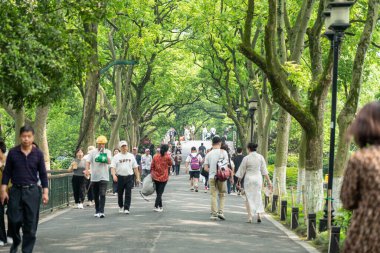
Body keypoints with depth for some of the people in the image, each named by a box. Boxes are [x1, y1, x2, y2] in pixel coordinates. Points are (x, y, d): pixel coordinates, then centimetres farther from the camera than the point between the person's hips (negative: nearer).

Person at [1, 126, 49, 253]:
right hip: (16, 190, 0)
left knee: (30, 223, 0)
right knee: (14, 220, 1)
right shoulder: (13, 153, 1)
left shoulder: (38, 154, 2)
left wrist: (45, 192, 0)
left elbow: (43, 174, 6)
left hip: (32, 191, 0)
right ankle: (16, 242, 29)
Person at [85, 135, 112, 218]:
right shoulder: (93, 152, 5)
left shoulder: (107, 152, 3)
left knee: (102, 194, -14)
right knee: (96, 196, 10)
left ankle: (101, 212, -17)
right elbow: (88, 162, 0)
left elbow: (109, 162, -10)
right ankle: (97, 211, 23)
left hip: (104, 177, -2)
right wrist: (87, 169, -18)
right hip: (94, 177, 2)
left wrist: (104, 153, -20)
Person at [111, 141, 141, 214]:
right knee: (120, 194, 10)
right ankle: (121, 207, 29)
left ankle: (126, 208, -6)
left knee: (128, 194, -7)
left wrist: (137, 178, 7)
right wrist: (114, 175, -23)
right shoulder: (116, 157, 3)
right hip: (120, 177, 0)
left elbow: (135, 168, 12)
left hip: (129, 177, 1)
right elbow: (112, 167, -5)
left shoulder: (131, 156, 10)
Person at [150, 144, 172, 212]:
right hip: (163, 177, -3)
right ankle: (156, 207, -12)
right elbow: (170, 164, 8)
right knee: (160, 192, -1)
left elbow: (152, 166, 2)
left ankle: (160, 207, 22)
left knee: (158, 192, 15)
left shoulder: (155, 156, -2)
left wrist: (152, 173, 15)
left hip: (156, 177, 3)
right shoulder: (167, 157, -10)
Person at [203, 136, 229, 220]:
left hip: (211, 177, 2)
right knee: (222, 195, 10)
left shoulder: (208, 154, 5)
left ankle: (214, 214, 4)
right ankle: (221, 212, -1)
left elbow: (206, 168, 3)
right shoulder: (223, 152, -4)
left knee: (213, 195, 7)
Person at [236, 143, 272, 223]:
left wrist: (239, 181, 10)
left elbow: (241, 171, -1)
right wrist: (268, 181, 5)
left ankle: (250, 217, 3)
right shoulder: (260, 157, -1)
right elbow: (264, 170, 1)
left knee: (249, 198, 5)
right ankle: (258, 215, 2)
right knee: (258, 196, 14)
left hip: (249, 178, -3)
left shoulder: (246, 158, -8)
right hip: (258, 178, 3)